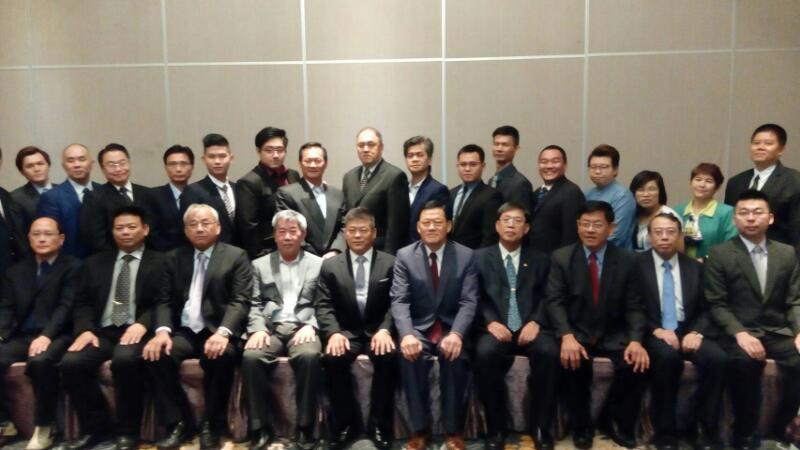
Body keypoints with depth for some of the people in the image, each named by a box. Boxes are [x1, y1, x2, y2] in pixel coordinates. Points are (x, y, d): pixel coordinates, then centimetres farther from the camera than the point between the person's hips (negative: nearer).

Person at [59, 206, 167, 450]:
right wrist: (85, 329, -7)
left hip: (137, 331, -4)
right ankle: (95, 427, -2)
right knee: (71, 362, -24)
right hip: (101, 331, 4)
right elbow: (82, 302, 13)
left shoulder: (160, 262, 8)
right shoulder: (95, 263, 20)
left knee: (125, 359, -35)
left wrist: (142, 324, -20)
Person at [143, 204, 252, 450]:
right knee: (156, 355, -25)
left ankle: (211, 425, -12)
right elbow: (164, 300, 8)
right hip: (184, 331, 4)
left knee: (221, 356, -34)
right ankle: (179, 423, -7)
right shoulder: (175, 258, 16)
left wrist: (223, 332, -26)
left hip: (217, 332, -3)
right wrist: (162, 330, -13)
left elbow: (240, 301, -7)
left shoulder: (236, 256, 4)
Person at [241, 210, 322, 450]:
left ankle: (305, 428, -21)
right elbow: (254, 304, 9)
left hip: (302, 328, -1)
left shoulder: (318, 264, 15)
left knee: (310, 356, -35)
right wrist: (258, 329, -10)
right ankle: (260, 428, -17)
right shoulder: (260, 265, 19)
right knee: (251, 357, -31)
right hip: (270, 328, 1)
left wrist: (310, 326, -12)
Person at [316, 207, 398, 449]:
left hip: (378, 331, -1)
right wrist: (334, 332, -19)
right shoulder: (330, 265, 8)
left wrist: (385, 330, -20)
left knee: (388, 356, -32)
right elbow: (324, 306, 1)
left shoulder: (390, 263, 6)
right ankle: (347, 423, -9)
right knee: (332, 357, -30)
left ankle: (378, 425, -13)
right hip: (346, 332, 1)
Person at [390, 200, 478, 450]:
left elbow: (469, 301, -7)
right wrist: (407, 334, -29)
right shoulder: (404, 256, 1)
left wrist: (456, 333, -27)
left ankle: (453, 429, -12)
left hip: (451, 327, 0)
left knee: (455, 357, -31)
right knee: (410, 357, -31)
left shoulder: (466, 256, 0)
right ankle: (420, 428, -12)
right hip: (419, 327, 1)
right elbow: (399, 301, -9)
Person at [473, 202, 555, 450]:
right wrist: (490, 322, -14)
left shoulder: (540, 260, 18)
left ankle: (540, 426, -12)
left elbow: (547, 298, 7)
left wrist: (536, 321, -12)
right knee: (485, 353, -34)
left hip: (528, 328, 1)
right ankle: (496, 427, -15)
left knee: (550, 353, -31)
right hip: (495, 328, -1)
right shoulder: (480, 257, 13)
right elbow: (476, 298, 3)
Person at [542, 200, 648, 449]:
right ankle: (581, 426, -3)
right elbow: (555, 302, -10)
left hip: (614, 335, 2)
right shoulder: (561, 258, -1)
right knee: (573, 361, -31)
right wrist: (567, 336, -27)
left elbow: (634, 307, -1)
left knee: (637, 363, -25)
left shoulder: (626, 261, 3)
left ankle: (614, 420, 5)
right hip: (576, 333, -1)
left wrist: (636, 340, -20)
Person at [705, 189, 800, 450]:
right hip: (739, 333, -3)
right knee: (745, 362, -34)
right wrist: (740, 334, -20)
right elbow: (717, 305, -4)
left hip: (778, 333, 4)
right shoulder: (719, 255, 1)